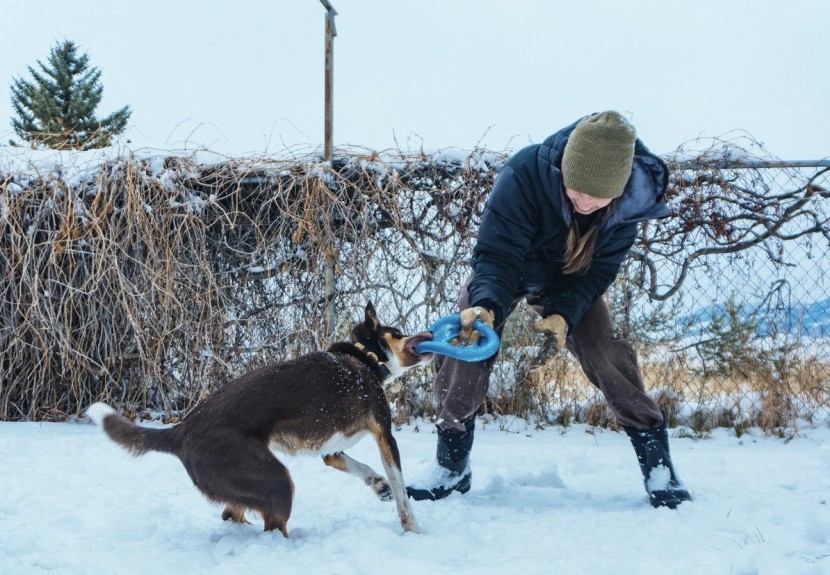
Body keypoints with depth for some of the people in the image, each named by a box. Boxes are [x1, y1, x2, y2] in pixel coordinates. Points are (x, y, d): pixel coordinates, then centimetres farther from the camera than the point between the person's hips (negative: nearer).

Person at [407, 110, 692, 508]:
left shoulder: (630, 200, -29)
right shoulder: (524, 174, -39)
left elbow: (598, 270, -19)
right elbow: (497, 254, -38)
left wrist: (564, 313, -35)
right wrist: (486, 304, -57)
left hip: (570, 279, 1)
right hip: (503, 269, -1)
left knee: (604, 353, -15)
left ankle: (657, 463, -1)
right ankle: (452, 467, 1)